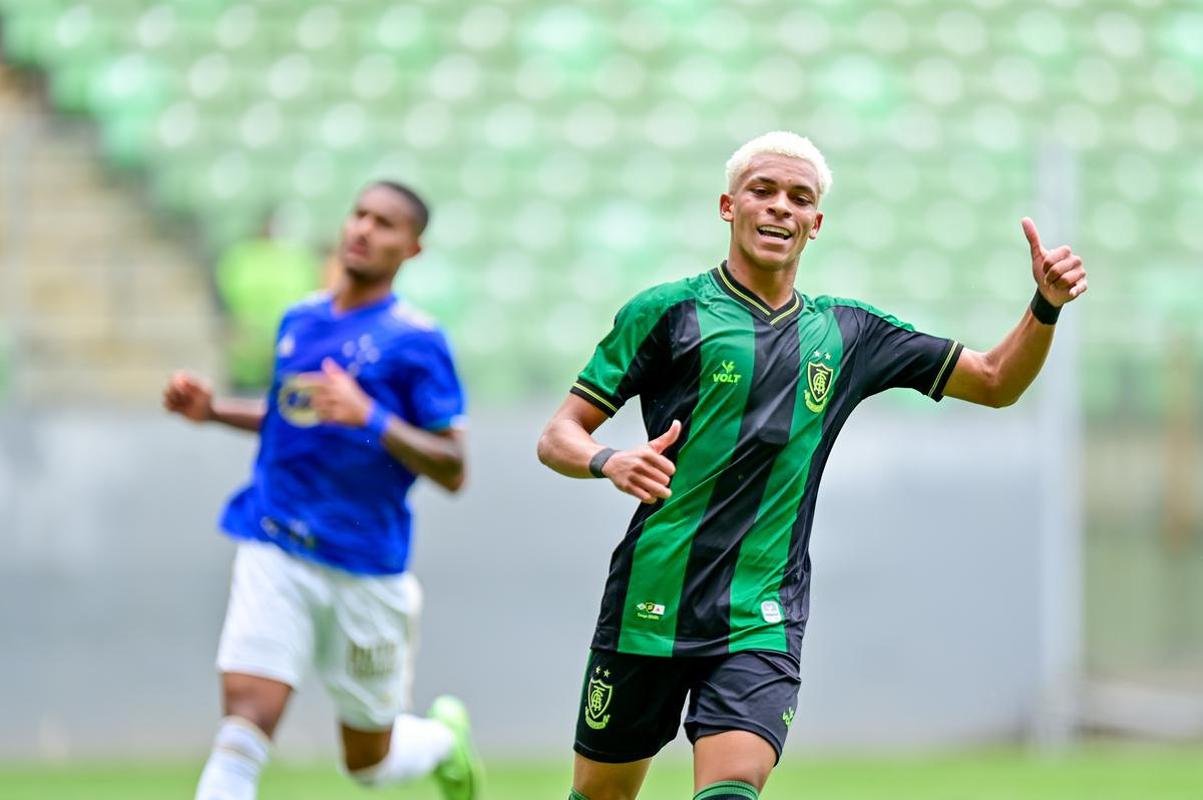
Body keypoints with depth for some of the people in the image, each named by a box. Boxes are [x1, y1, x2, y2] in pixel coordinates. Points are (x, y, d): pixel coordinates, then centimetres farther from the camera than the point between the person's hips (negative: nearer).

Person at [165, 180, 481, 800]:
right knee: (244, 723, -17)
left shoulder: (415, 341, -7)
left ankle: (445, 737, 47)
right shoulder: (299, 321, 9)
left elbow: (452, 471, -11)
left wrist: (370, 417, -24)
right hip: (274, 553, 3)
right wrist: (214, 410, 10)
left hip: (366, 564, -3)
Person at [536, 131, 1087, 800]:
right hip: (647, 611, -1)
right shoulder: (668, 312, 0)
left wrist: (1046, 306, -2)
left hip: (761, 622, 1)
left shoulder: (846, 333, 11)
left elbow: (996, 381, 16)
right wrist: (610, 462, -22)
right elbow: (558, 436, 0)